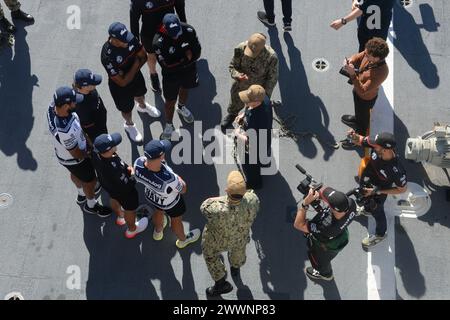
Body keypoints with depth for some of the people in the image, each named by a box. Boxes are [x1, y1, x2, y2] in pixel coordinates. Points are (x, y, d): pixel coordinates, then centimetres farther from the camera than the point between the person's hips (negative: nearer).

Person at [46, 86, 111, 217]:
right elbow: (76, 154, -28)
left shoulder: (52, 106, -26)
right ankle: (91, 205, 51)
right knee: (90, 181, 22)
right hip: (73, 160, -7)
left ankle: (82, 193, 66)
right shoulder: (65, 131, -47)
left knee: (75, 174, 35)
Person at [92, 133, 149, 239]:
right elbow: (126, 185, -32)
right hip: (123, 192, -6)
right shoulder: (113, 169, -49)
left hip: (107, 184, 6)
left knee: (115, 200, 38)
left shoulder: (96, 154, -29)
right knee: (130, 209, 26)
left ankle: (120, 217, 72)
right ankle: (132, 230, 58)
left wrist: (126, 166, -15)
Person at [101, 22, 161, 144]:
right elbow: (122, 82, -34)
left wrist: (135, 69, -25)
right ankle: (129, 125, 56)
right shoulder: (107, 56, -40)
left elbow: (143, 56, -10)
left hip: (136, 75, 5)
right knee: (126, 108, 23)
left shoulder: (130, 39, -26)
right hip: (120, 87, -5)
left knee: (140, 95, 35)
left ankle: (143, 106, 71)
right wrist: (135, 64, -27)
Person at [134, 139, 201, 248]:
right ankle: (182, 240, 62)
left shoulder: (138, 163, -35)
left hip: (151, 196, 4)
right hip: (170, 203, -4)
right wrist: (179, 179, -7)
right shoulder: (169, 179, -48)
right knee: (176, 219, 29)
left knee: (158, 211, 38)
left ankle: (158, 232, 70)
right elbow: (183, 190, -25)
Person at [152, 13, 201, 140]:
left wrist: (182, 59, -28)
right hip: (171, 74, -4)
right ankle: (169, 125, 36)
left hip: (189, 69, 4)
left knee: (185, 88, 31)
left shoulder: (189, 30, -22)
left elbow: (197, 52, -14)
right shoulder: (159, 41, -32)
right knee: (171, 100, 10)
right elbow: (167, 64, -31)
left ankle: (181, 107, 63)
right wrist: (186, 57, -25)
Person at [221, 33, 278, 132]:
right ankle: (232, 115, 67)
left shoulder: (271, 57, -34)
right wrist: (238, 75, -36)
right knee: (235, 104, 32)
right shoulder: (241, 49, -30)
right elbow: (232, 66, -14)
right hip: (240, 86, 2)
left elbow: (272, 78, -18)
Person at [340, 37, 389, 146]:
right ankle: (357, 119, 69)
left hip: (366, 98, -6)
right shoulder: (370, 55, -26)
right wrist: (351, 61, -27)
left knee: (363, 116, 23)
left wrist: (352, 74, -49)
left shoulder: (381, 72, -44)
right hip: (357, 90, 6)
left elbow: (362, 90, -40)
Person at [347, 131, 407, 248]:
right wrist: (354, 136, -39)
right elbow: (360, 141, -15)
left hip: (378, 194, -5)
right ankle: (367, 209, 73)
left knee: (377, 211, 24)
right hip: (366, 183, 5)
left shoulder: (396, 170, -44)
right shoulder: (377, 147, -33)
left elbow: (402, 189, -26)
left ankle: (380, 234, 56)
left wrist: (377, 192, -26)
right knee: (364, 199, 36)